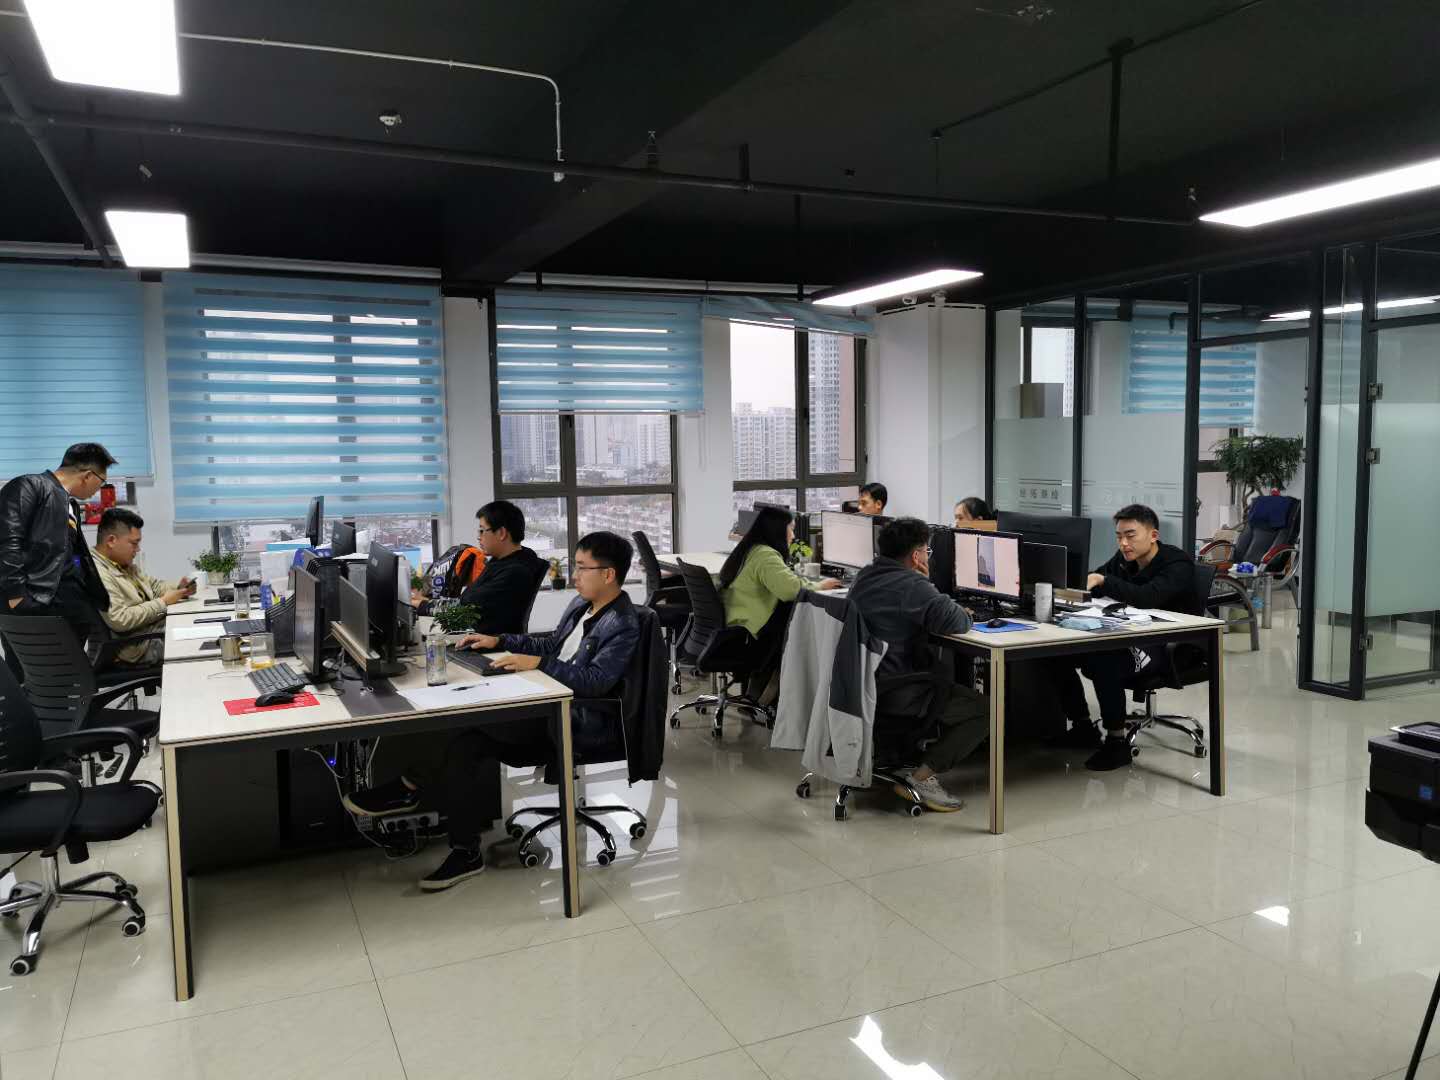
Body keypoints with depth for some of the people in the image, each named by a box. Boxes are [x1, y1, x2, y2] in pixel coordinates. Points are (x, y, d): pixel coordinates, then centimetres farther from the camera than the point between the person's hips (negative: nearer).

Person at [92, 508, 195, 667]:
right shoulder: (96, 573, -19)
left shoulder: (125, 565, 13)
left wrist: (178, 589, 4)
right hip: (140, 646, -10)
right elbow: (119, 620, -26)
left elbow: (153, 585, 25)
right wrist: (163, 602, -17)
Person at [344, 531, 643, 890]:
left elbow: (596, 681, -24)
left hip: (579, 724, -9)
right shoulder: (582, 605, 13)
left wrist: (538, 663, -27)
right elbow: (551, 645, 24)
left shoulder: (623, 626, -15)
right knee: (464, 745, -10)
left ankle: (411, 784, -5)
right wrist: (499, 641, 14)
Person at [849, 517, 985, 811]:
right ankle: (923, 775, -5)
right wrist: (964, 613, 1)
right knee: (982, 709, 1)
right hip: (894, 696, -9)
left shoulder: (864, 577, 11)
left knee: (943, 675, 31)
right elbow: (957, 622, -23)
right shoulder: (913, 586, -17)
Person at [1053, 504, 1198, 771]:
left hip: (1165, 648, -8)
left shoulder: (1177, 565, -16)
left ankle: (1117, 742, -18)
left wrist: (1102, 580, -33)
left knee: (1103, 662, -35)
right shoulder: (1124, 559, 6)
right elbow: (1088, 583, 3)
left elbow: (1146, 597, -34)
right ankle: (1082, 726, 6)